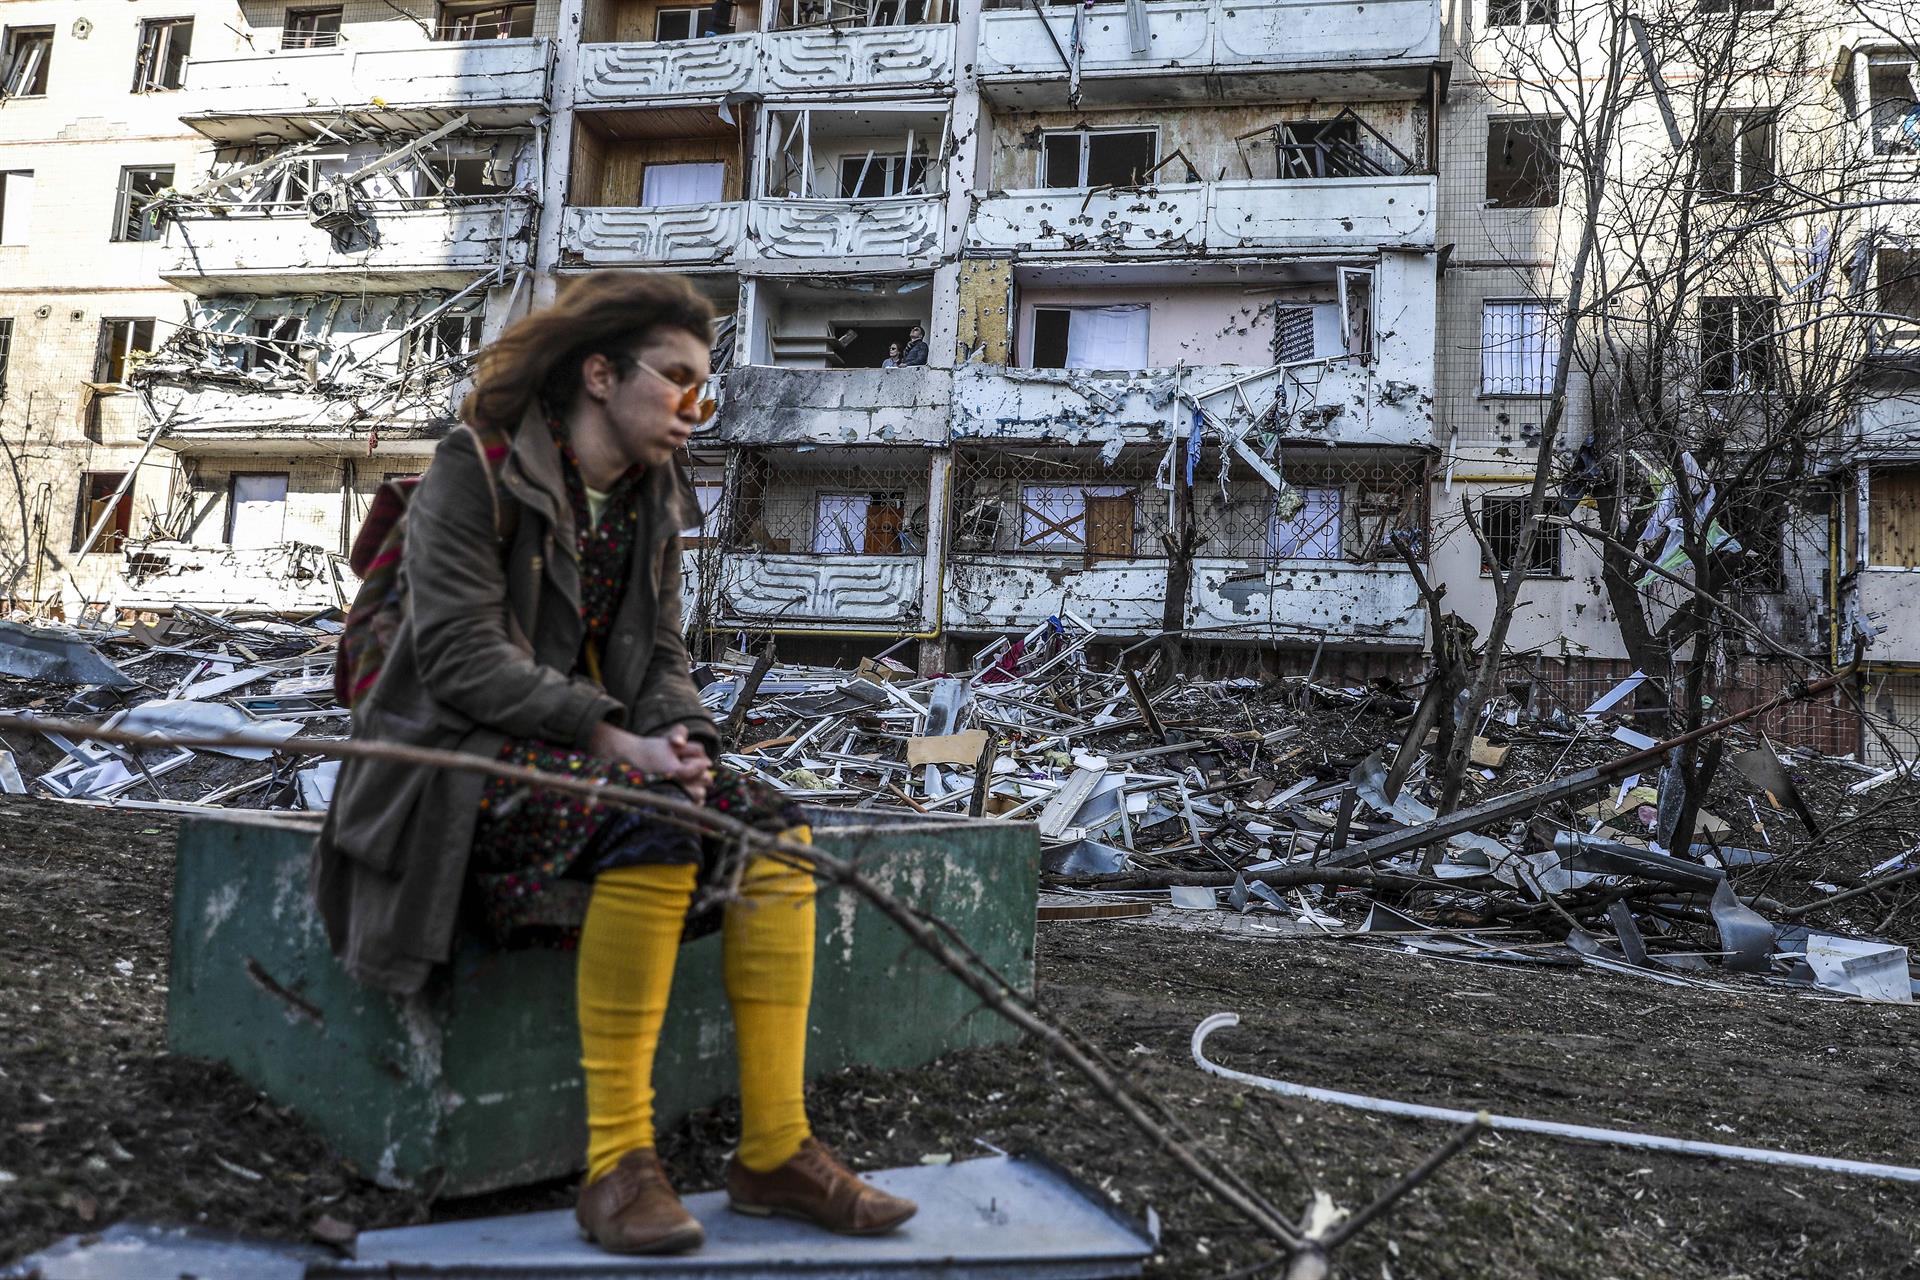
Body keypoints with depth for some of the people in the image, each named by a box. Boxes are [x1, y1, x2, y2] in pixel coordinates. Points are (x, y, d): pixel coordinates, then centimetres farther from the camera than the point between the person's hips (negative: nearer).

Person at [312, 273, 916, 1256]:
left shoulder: (652, 498, 12)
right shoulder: (476, 468, -9)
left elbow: (661, 654, 10)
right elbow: (462, 655, -18)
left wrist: (680, 739, -13)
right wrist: (614, 739, -26)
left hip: (582, 755, 7)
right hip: (462, 757, -7)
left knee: (775, 829, -14)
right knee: (649, 823, -34)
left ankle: (774, 1150, -11)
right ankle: (616, 1163, -25)